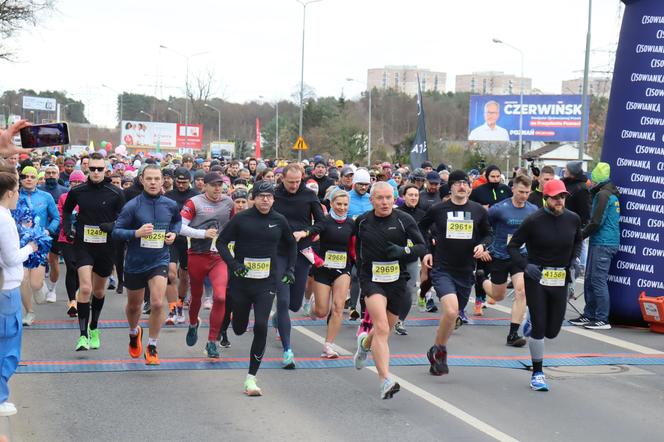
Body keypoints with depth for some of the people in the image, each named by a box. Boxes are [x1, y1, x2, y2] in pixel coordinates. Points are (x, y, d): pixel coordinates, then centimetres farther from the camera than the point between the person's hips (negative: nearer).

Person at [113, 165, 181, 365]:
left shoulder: (170, 205, -2)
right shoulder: (132, 206, -12)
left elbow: (177, 221, 20)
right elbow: (116, 231, -12)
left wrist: (174, 233, 0)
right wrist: (136, 233, -27)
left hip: (159, 260, 0)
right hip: (135, 263, 0)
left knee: (157, 304, -17)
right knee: (134, 306, 18)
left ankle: (152, 347, 1)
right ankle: (134, 332, 51)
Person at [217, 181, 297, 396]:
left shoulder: (279, 220, 2)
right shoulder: (241, 219, -5)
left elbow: (291, 245, 18)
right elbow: (221, 242, 1)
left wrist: (290, 269, 10)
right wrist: (233, 264, -12)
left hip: (267, 283, 0)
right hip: (241, 280, 0)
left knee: (261, 326, -13)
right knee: (239, 329, 11)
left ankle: (251, 377, -5)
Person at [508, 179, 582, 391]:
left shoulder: (573, 219, 0)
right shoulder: (534, 220, -12)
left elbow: (578, 241, 21)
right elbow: (512, 246, -6)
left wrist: (575, 258, 2)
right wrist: (526, 265, -20)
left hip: (560, 280, 4)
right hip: (536, 278, -4)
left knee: (552, 331, 7)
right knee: (539, 327, -4)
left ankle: (531, 326, 43)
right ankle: (537, 373, 12)